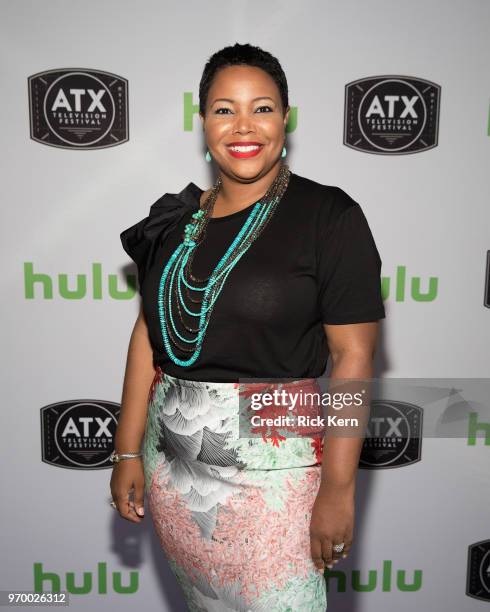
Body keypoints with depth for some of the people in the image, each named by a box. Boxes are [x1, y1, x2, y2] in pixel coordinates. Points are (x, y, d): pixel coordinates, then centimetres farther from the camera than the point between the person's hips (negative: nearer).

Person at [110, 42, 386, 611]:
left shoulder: (330, 217, -9)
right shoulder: (177, 219, 5)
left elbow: (353, 355, -12)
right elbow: (147, 332, 6)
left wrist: (338, 489, -13)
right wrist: (128, 452, 5)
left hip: (273, 460, -4)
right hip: (170, 456, 5)